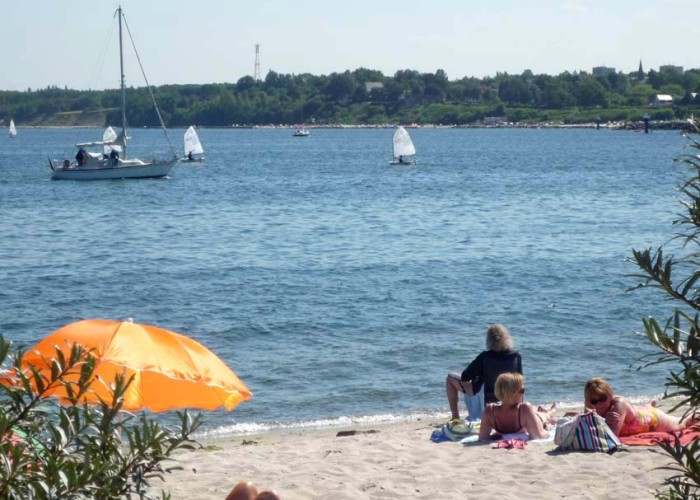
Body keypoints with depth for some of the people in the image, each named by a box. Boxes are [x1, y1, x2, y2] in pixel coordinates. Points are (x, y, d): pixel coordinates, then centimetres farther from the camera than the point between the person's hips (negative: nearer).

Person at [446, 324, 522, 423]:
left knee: (450, 378, 16)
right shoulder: (516, 356, -17)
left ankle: (455, 417, 12)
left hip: (484, 395, -4)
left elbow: (465, 377, -19)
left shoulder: (485, 357, -25)